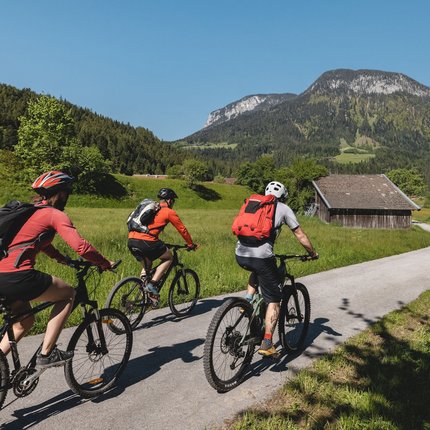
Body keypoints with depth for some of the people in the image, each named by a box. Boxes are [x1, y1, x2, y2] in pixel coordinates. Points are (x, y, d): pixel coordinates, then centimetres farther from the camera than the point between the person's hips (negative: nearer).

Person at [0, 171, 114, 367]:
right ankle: (46, 353, 8)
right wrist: (105, 264, 0)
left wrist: (66, 260, 40)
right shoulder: (55, 214, -4)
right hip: (17, 277, -9)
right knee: (68, 294, 10)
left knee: (25, 321, 26)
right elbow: (81, 247, -14)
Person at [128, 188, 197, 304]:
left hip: (131, 240, 7)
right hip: (146, 242, -7)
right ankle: (152, 284, 1)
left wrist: (160, 244, 47)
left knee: (146, 266, 29)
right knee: (168, 257, 15)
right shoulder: (169, 212, 6)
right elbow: (182, 229, 11)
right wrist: (191, 244, 25)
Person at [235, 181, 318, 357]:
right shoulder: (283, 208, 14)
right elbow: (300, 235, 14)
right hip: (261, 256, -5)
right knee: (274, 301, 10)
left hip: (240, 254, 5)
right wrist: (313, 253, 29)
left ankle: (247, 300, 25)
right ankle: (267, 344, 5)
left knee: (257, 271, 40)